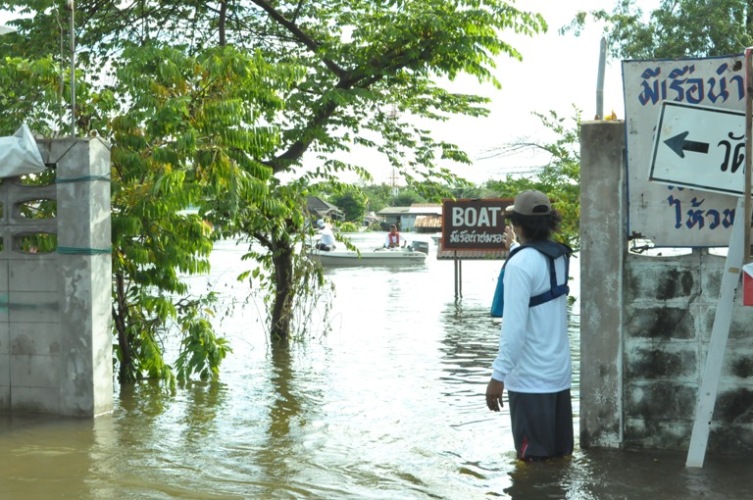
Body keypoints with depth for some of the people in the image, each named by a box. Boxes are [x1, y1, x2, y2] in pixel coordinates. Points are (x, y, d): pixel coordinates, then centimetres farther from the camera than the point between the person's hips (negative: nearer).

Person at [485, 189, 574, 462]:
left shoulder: (520, 263, -18)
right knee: (560, 455, 15)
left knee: (534, 459, 2)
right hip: (560, 371, 8)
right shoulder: (560, 256, 5)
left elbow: (515, 327, -23)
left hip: (530, 378, -8)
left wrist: (498, 376, -20)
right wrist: (514, 248, 48)